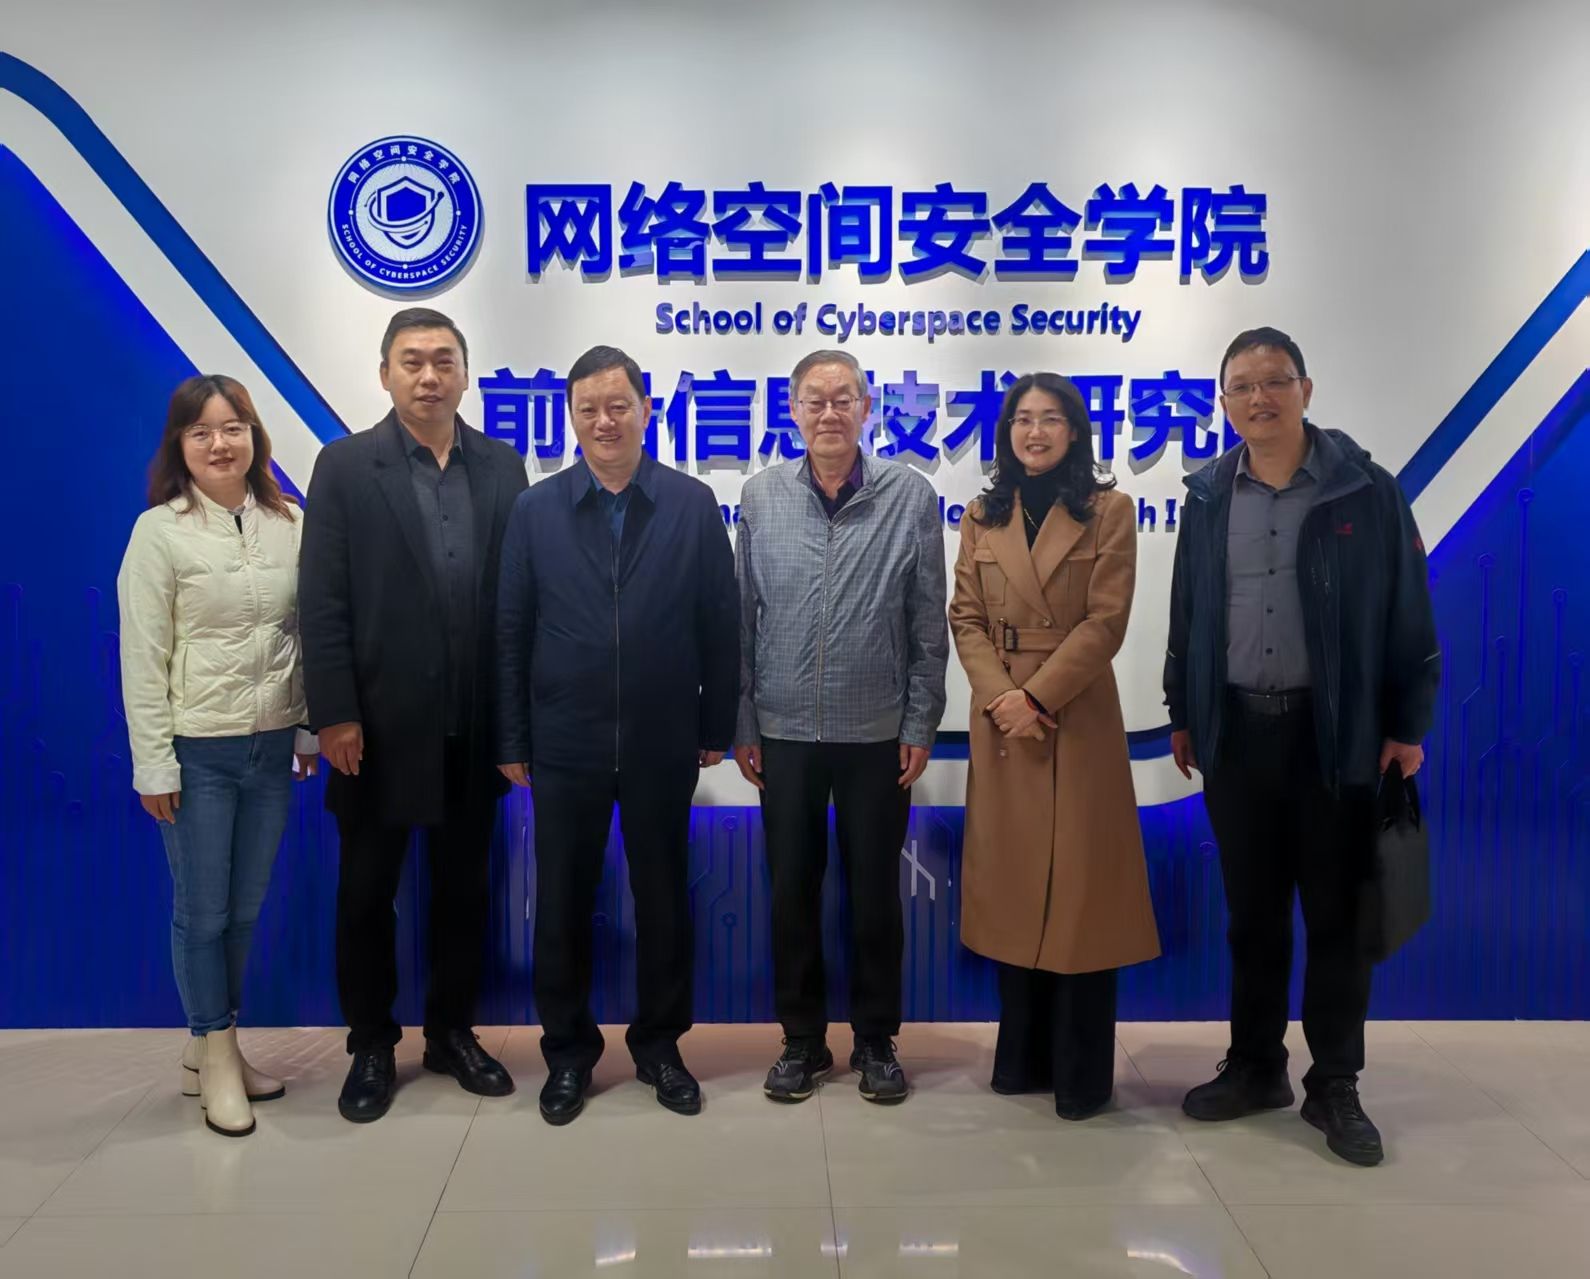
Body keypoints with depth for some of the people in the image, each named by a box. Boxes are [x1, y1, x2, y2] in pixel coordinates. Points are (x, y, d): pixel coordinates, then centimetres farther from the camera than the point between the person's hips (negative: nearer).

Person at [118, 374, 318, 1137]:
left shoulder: (288, 524, 1)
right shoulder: (159, 532, -8)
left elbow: (308, 633, 7)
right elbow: (143, 657, -8)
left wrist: (310, 730, 6)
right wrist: (153, 764, -9)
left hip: (271, 746, 4)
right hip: (198, 749, -3)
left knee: (245, 909, 13)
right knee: (202, 911, 7)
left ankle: (211, 1048, 31)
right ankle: (216, 1058, 23)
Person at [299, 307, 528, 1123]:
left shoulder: (501, 466, 5)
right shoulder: (345, 466, -2)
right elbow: (323, 602, -7)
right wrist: (334, 714, -12)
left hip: (474, 724, 3)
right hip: (380, 723, -2)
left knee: (463, 887, 13)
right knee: (368, 891, 9)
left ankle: (452, 1032, 30)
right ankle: (372, 1047, 26)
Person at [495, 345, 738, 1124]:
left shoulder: (693, 504, -1)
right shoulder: (536, 509, 1)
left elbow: (721, 623, 0)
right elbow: (510, 631, 1)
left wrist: (718, 726, 0)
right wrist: (511, 740, 0)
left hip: (662, 744, 0)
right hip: (564, 745, 1)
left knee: (663, 898, 11)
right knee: (561, 904, 10)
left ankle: (659, 1046, 29)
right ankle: (568, 1051, 28)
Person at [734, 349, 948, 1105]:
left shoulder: (910, 496, -4)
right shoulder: (761, 496, 0)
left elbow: (928, 625, -2)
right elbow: (743, 618, 3)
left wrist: (921, 725, -4)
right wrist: (741, 723, 3)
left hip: (878, 733, -1)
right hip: (785, 731, 1)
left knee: (875, 892, 10)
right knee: (791, 890, 10)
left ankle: (876, 1040, 26)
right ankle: (802, 1039, 26)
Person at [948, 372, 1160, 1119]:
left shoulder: (1109, 511, 0)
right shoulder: (982, 517, 10)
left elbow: (1106, 621, -8)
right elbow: (966, 618, 3)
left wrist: (1038, 697, -15)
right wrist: (1002, 697, -12)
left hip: (1079, 720, -3)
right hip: (1000, 719, 3)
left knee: (1078, 888, 0)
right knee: (1014, 886, 8)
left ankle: (1082, 1073, 13)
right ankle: (1022, 1056, 22)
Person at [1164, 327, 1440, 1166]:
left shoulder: (1366, 491, -4)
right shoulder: (1208, 496, 5)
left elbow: (1408, 618, -3)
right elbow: (1187, 614, 9)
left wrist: (1408, 726, -5)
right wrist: (1182, 714, 9)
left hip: (1336, 732, -2)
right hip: (1235, 729, 3)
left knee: (1337, 915, 6)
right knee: (1252, 911, 12)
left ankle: (1335, 1086, 20)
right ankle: (1255, 1066, 27)